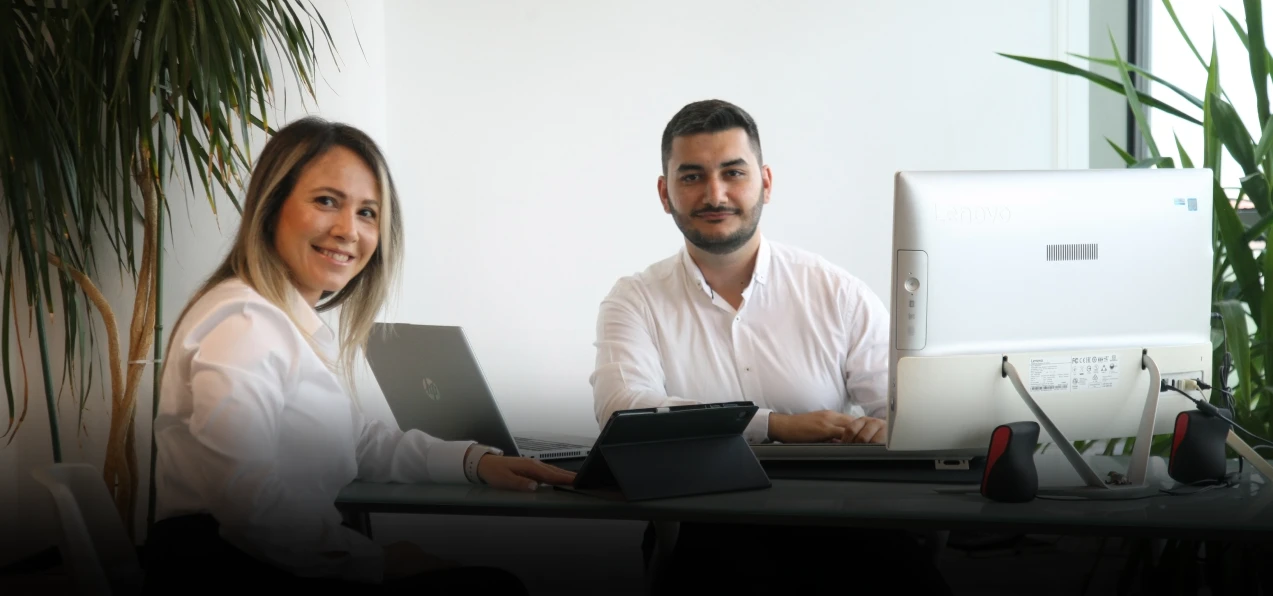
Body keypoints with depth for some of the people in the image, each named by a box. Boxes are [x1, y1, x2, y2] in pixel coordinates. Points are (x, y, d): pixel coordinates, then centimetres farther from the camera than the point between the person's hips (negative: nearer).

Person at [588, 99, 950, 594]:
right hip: (699, 530, -1)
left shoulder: (838, 294, 8)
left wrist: (888, 428, -23)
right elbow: (622, 409, -12)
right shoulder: (635, 301, 7)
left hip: (832, 521, 1)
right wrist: (779, 426, -19)